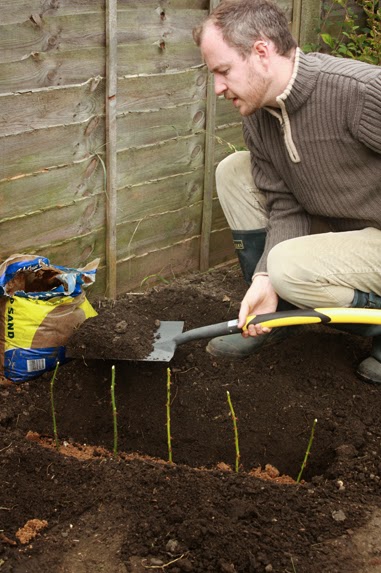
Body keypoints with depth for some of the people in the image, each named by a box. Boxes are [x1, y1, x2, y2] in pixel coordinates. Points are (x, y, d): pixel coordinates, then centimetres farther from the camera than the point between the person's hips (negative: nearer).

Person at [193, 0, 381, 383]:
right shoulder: (257, 120, -3)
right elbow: (285, 208, -3)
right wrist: (264, 279, -19)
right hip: (335, 225, 8)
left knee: (289, 266, -30)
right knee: (233, 171, -1)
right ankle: (268, 314, 6)